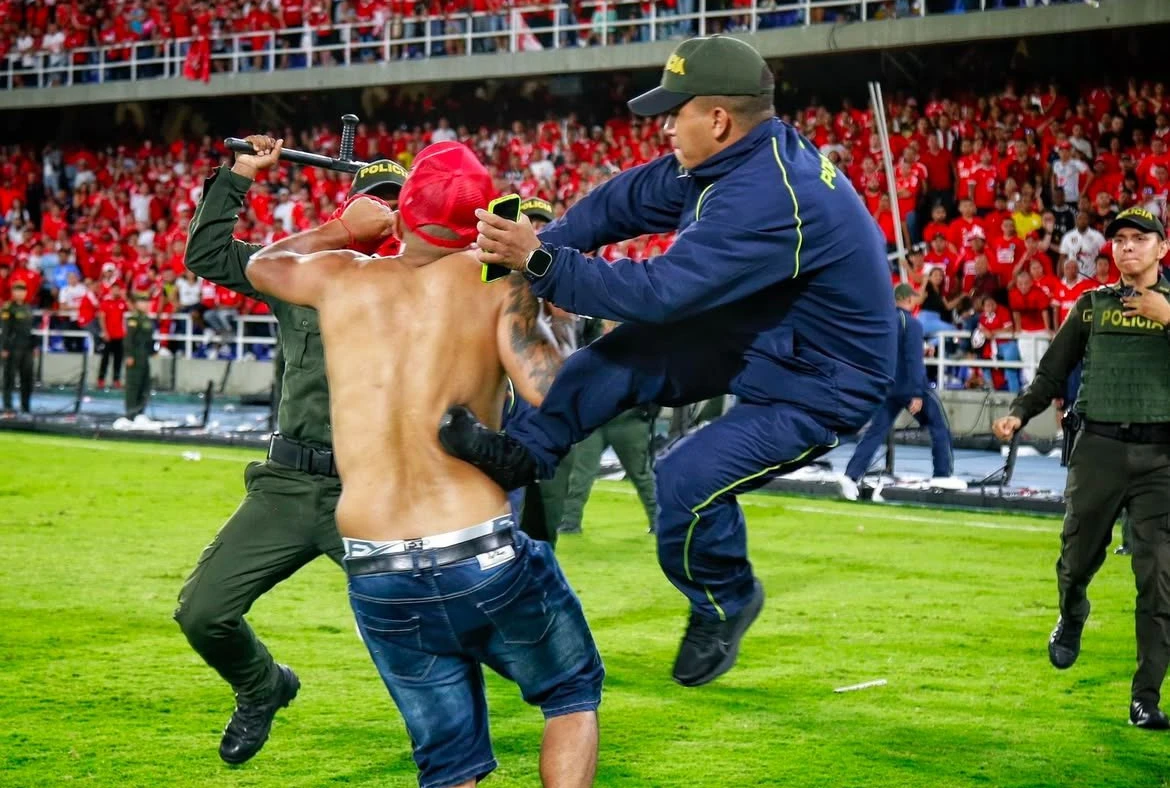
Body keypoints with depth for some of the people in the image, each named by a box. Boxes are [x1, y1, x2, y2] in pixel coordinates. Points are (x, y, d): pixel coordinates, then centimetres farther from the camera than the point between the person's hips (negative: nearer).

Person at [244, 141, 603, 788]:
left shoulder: (342, 278, 8)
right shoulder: (496, 281, -2)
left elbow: (262, 264, 29)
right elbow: (555, 397, -15)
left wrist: (341, 230, 43)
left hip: (377, 581, 3)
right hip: (485, 560, -3)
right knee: (573, 692, 22)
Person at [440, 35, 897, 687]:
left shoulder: (770, 198, -34)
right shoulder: (745, 157, -3)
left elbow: (661, 291, -36)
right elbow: (631, 199, 4)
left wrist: (542, 263, -31)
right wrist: (540, 245, -8)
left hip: (820, 384, -9)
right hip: (756, 339, 9)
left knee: (689, 479, -19)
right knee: (627, 350, -6)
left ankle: (726, 603, 7)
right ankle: (523, 454, -6)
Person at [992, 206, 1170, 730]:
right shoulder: (1092, 305, 14)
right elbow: (1052, 373, 14)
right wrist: (1018, 414, -2)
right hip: (1098, 449, 2)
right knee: (1079, 556, 8)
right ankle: (1071, 618, 44)